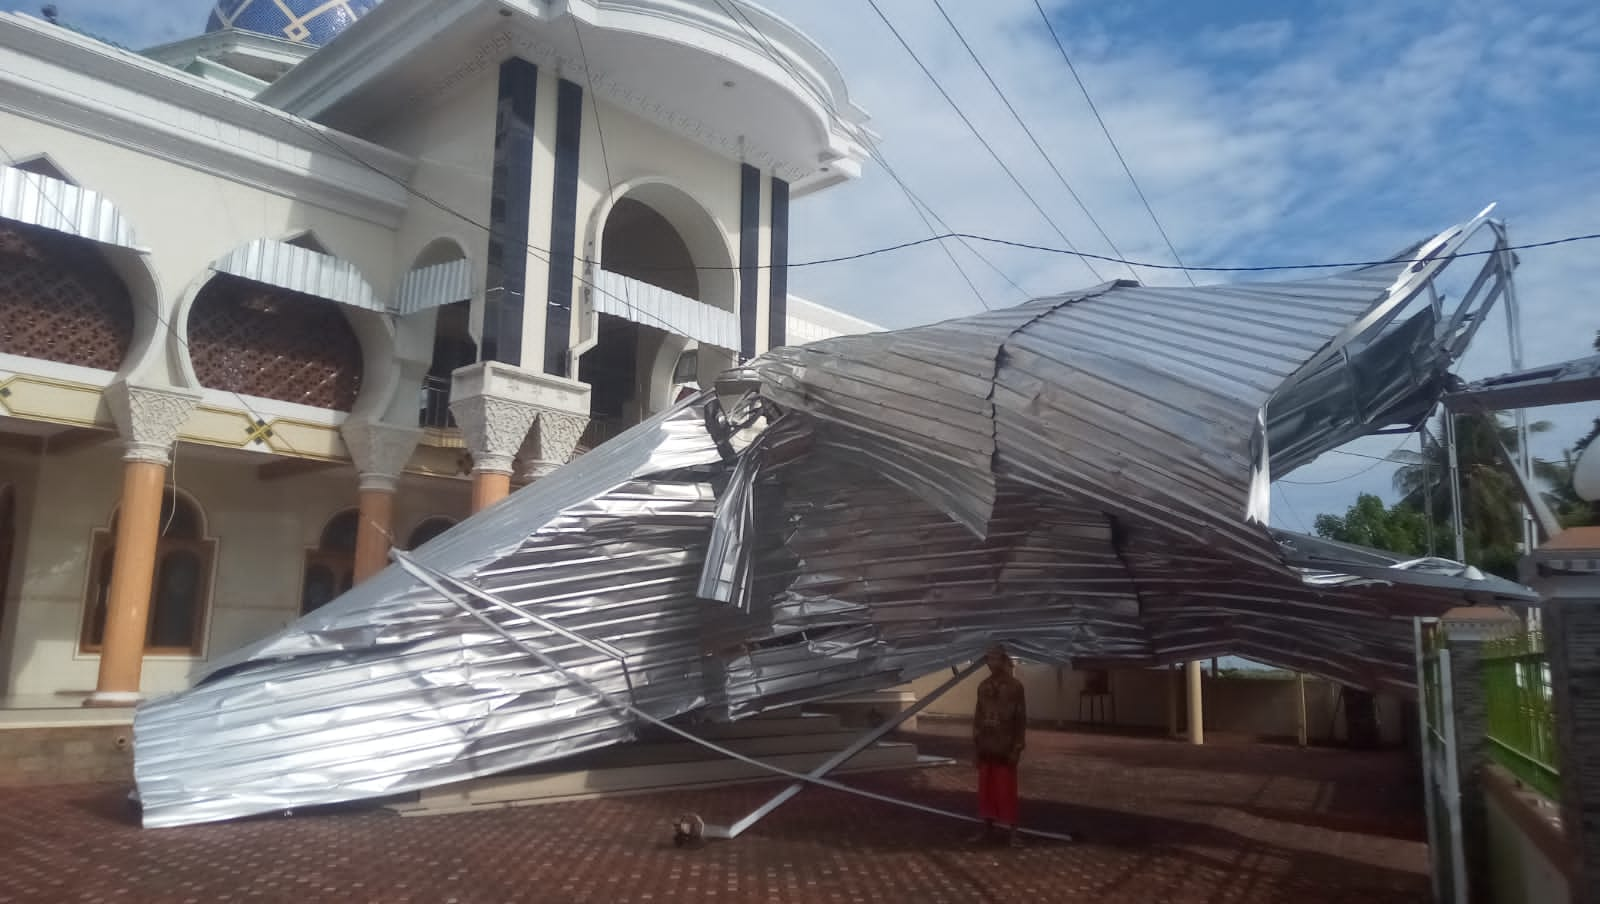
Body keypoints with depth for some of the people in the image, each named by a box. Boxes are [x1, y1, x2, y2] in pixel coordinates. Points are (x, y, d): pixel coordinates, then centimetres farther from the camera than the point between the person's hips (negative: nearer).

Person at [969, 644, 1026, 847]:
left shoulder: (1015, 686, -7)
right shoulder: (983, 686, 8)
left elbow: (1021, 719, -7)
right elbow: (978, 716, 12)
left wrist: (1017, 748, -11)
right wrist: (976, 743, 8)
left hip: (1005, 748, -5)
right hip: (986, 747, 5)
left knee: (1007, 790, -1)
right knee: (986, 789, 10)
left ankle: (1014, 831, 7)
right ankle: (987, 827, 21)